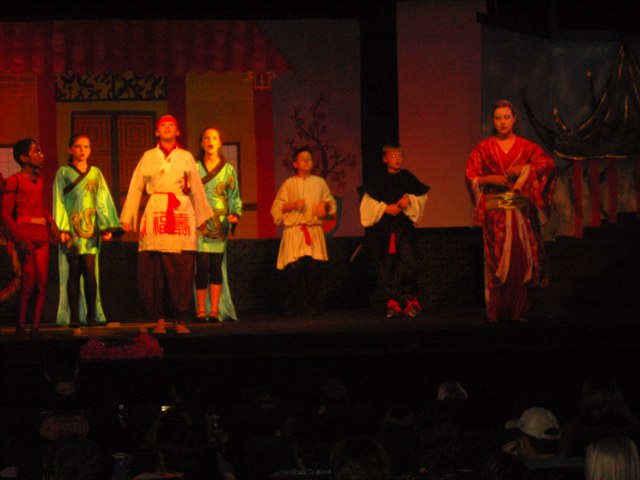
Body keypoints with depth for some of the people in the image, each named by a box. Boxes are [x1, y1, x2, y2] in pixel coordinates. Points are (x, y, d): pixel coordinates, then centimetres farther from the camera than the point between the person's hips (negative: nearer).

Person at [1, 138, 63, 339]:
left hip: (41, 234, 6)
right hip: (25, 232, -6)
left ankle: (36, 328, 2)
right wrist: (19, 239, -16)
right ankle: (20, 328, -5)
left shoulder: (39, 180, 17)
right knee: (29, 281, -13)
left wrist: (53, 226, 12)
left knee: (42, 282, -1)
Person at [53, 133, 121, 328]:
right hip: (71, 227, -1)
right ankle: (74, 316, -2)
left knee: (89, 270, -9)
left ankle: (91, 314, -5)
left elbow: (103, 200, 11)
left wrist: (107, 227, 1)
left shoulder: (95, 173, 15)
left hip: (90, 228, 1)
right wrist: (62, 229, -9)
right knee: (73, 272, -4)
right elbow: (59, 201, 2)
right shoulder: (63, 172, 7)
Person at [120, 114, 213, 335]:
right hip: (155, 212, 0)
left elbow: (197, 188, 20)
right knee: (153, 269, -7)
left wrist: (204, 216, 22)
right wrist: (127, 217, 6)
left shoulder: (186, 157, 15)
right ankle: (158, 319, -1)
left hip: (181, 213, 0)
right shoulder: (148, 157, 13)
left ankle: (180, 320, 0)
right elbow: (135, 188, 11)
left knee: (182, 270, -5)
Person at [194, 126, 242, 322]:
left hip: (220, 223, 1)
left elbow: (234, 197, 10)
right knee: (202, 266, -9)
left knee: (217, 266, -3)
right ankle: (201, 310, -4)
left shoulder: (228, 170, 10)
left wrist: (235, 214, -8)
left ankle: (215, 310, 0)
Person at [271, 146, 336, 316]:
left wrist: (325, 205, 1)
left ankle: (313, 306, 1)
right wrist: (293, 205, -11)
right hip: (294, 231, -2)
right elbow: (276, 208, 5)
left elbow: (331, 202, 23)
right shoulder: (289, 184, 8)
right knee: (294, 269, -9)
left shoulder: (319, 182, 15)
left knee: (314, 269, -6)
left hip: (314, 231, 2)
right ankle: (292, 307, -1)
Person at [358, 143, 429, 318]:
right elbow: (368, 204, 1)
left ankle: (410, 299, 7)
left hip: (405, 227, 0)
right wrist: (385, 208, -11)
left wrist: (409, 200, -9)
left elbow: (421, 198, 10)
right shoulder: (378, 182, 5)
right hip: (383, 230, 0)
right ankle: (393, 304, 7)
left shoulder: (408, 178, 8)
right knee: (387, 268, 0)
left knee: (410, 263, -12)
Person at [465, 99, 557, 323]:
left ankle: (519, 310, 0)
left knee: (522, 258, -6)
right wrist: (490, 179, -10)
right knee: (498, 259, -7)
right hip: (495, 211, -1)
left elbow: (549, 164, -2)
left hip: (521, 211, 1)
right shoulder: (483, 148, 10)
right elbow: (471, 177, 6)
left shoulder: (527, 147, 10)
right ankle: (498, 311, -4)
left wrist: (527, 169, -15)